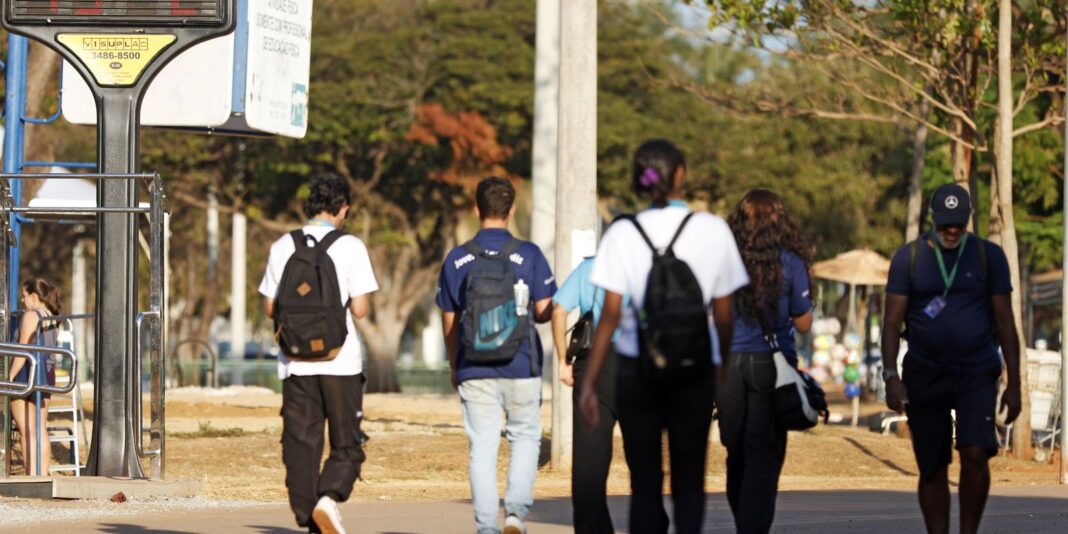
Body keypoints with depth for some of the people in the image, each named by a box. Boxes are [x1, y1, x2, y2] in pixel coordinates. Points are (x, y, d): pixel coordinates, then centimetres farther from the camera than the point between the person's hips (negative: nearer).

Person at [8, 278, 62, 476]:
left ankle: (31, 477, -11)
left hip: (27, 373, -8)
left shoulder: (30, 316, -12)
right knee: (40, 429, 11)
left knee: (27, 431, -7)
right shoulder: (52, 318, 11)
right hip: (47, 373, 8)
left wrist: (9, 377, -13)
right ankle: (43, 475, 11)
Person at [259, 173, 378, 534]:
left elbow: (270, 308, 6)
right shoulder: (350, 247, -4)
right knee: (346, 445, 6)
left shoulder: (283, 247, 4)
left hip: (296, 364, 3)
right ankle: (329, 497, -19)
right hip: (340, 361, -3)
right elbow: (360, 310, -8)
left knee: (300, 445, 8)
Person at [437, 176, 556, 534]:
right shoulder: (528, 255, -5)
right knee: (525, 437, 14)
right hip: (521, 369, -1)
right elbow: (545, 312, -4)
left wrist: (454, 367, 19)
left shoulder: (457, 259, 1)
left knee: (482, 447, 5)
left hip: (474, 371, 1)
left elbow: (449, 321, 6)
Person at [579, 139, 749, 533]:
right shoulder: (713, 231, -3)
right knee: (688, 483, 7)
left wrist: (589, 383, -2)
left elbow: (610, 314, -6)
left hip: (636, 367, 0)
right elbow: (724, 315, 2)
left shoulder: (623, 234, -4)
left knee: (644, 484, 8)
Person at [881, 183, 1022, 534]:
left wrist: (1014, 385, 1)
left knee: (975, 454, -18)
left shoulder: (989, 256, 3)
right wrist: (891, 377, -11)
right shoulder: (909, 258, 3)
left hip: (977, 373, -1)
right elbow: (893, 322, 1)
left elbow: (1005, 323, 4)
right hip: (924, 374, 1)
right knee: (931, 468, 3)